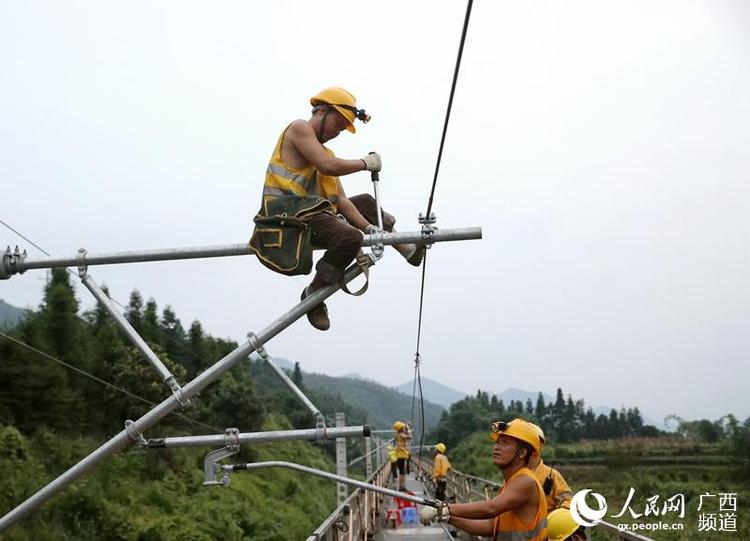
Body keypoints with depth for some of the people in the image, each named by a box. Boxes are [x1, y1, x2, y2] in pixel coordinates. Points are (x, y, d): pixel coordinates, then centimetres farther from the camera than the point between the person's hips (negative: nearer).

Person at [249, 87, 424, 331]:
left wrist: (368, 227, 1)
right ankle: (314, 295, -16)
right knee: (351, 238, -30)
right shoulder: (299, 128, -3)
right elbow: (328, 166, -18)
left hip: (311, 212, 10)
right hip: (288, 214, -10)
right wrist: (366, 163, -3)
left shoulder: (325, 152, 23)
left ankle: (409, 250, 34)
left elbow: (341, 200, 15)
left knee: (366, 202, 25)